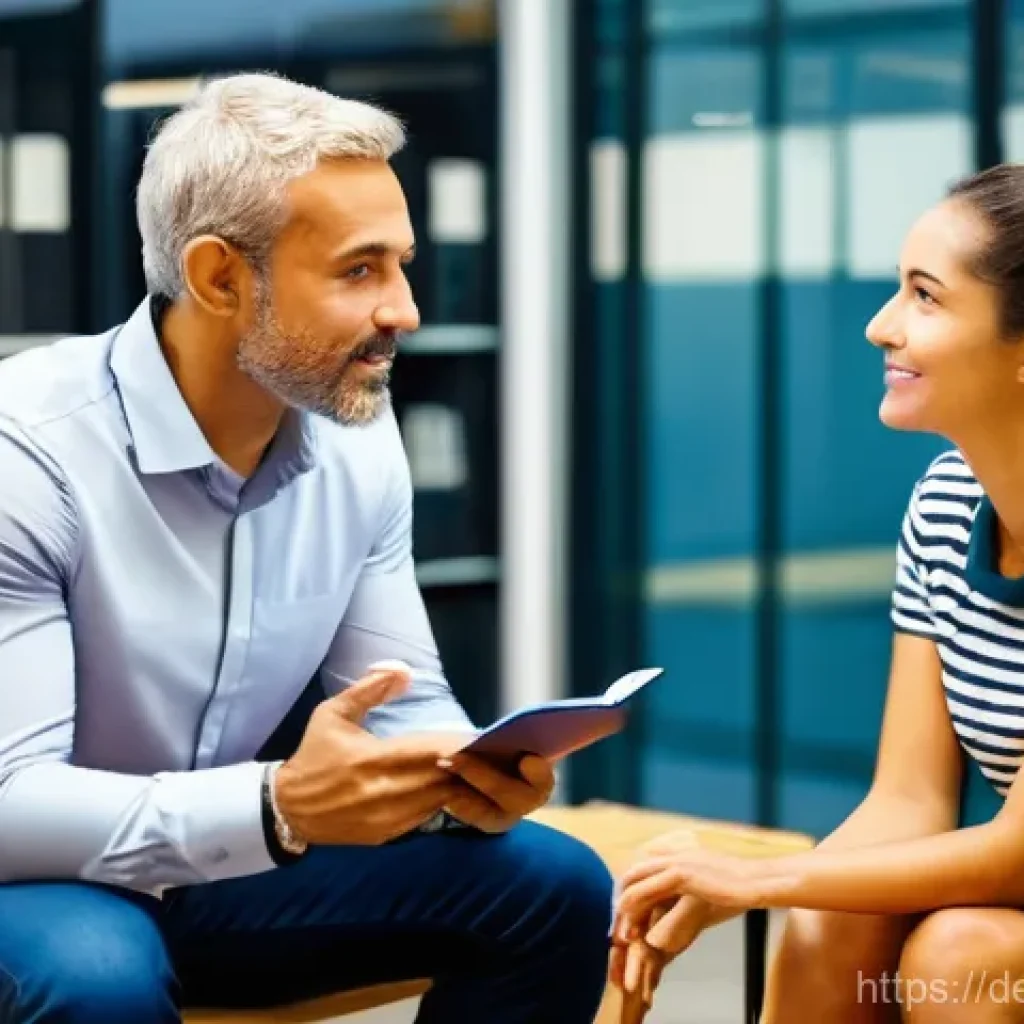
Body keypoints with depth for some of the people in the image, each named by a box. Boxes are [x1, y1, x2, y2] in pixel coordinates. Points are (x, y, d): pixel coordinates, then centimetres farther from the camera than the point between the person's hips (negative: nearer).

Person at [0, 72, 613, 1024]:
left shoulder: (357, 434, -4)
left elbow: (405, 700, 2)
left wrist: (464, 774, -22)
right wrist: (279, 807, -41)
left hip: (222, 872, 6)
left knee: (552, 888, -6)